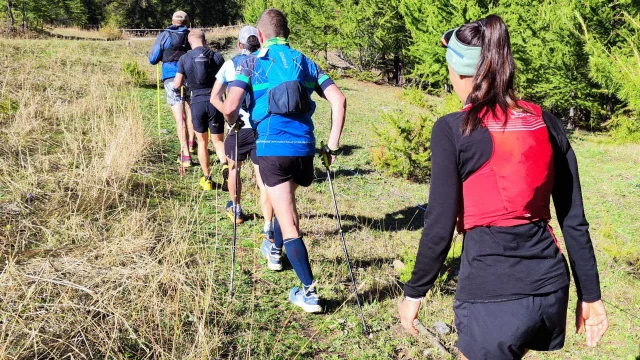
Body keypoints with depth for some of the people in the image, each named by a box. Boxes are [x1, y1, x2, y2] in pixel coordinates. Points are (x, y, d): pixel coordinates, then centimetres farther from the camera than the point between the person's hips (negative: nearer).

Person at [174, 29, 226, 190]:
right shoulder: (217, 56, 1)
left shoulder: (184, 58, 1)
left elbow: (177, 84, 1)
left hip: (197, 103, 0)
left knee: (202, 142, 15)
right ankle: (225, 165, -20)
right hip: (214, 102, 0)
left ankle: (207, 179, 18)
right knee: (218, 140, 9)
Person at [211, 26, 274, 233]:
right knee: (264, 179, 1)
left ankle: (236, 210, 43)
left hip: (239, 128, 0)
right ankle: (268, 227, -9)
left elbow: (215, 98, 1)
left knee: (234, 168, 25)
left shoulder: (230, 64, 3)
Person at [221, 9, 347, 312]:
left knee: (289, 222, -1)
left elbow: (230, 107, -10)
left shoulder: (252, 62, 4)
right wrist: (333, 145, 5)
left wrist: (233, 123, 14)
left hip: (272, 148, -4)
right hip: (304, 148, 4)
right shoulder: (306, 63, 13)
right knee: (286, 202, 31)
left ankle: (309, 293, -2)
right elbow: (339, 101, 1)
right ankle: (275, 250, 54)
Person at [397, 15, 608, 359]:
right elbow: (574, 220, 7)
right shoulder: (547, 123, 4)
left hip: (491, 291, -6)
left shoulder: (453, 129, -10)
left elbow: (440, 226, -10)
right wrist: (590, 294, 15)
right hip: (550, 285, 6)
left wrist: (414, 292, 3)